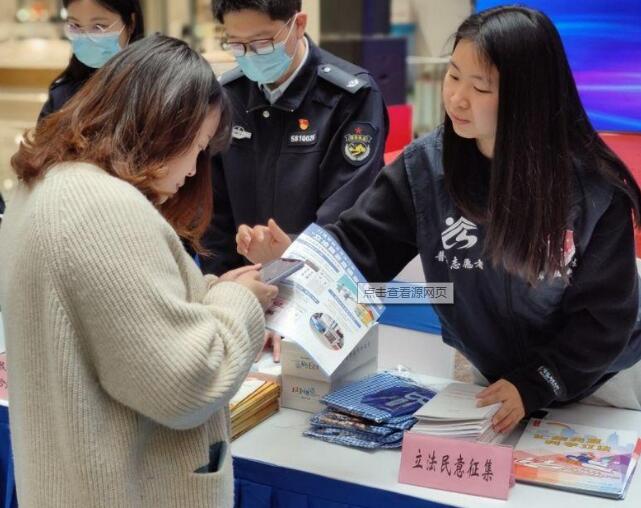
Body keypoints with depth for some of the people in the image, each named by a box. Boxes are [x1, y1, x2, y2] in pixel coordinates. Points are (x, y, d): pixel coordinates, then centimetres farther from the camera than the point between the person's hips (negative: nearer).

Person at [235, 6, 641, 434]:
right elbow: (360, 245, -18)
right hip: (479, 371, 2)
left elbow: (605, 312, -16)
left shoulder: (595, 184, -23)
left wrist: (535, 384, -23)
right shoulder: (426, 165, -16)